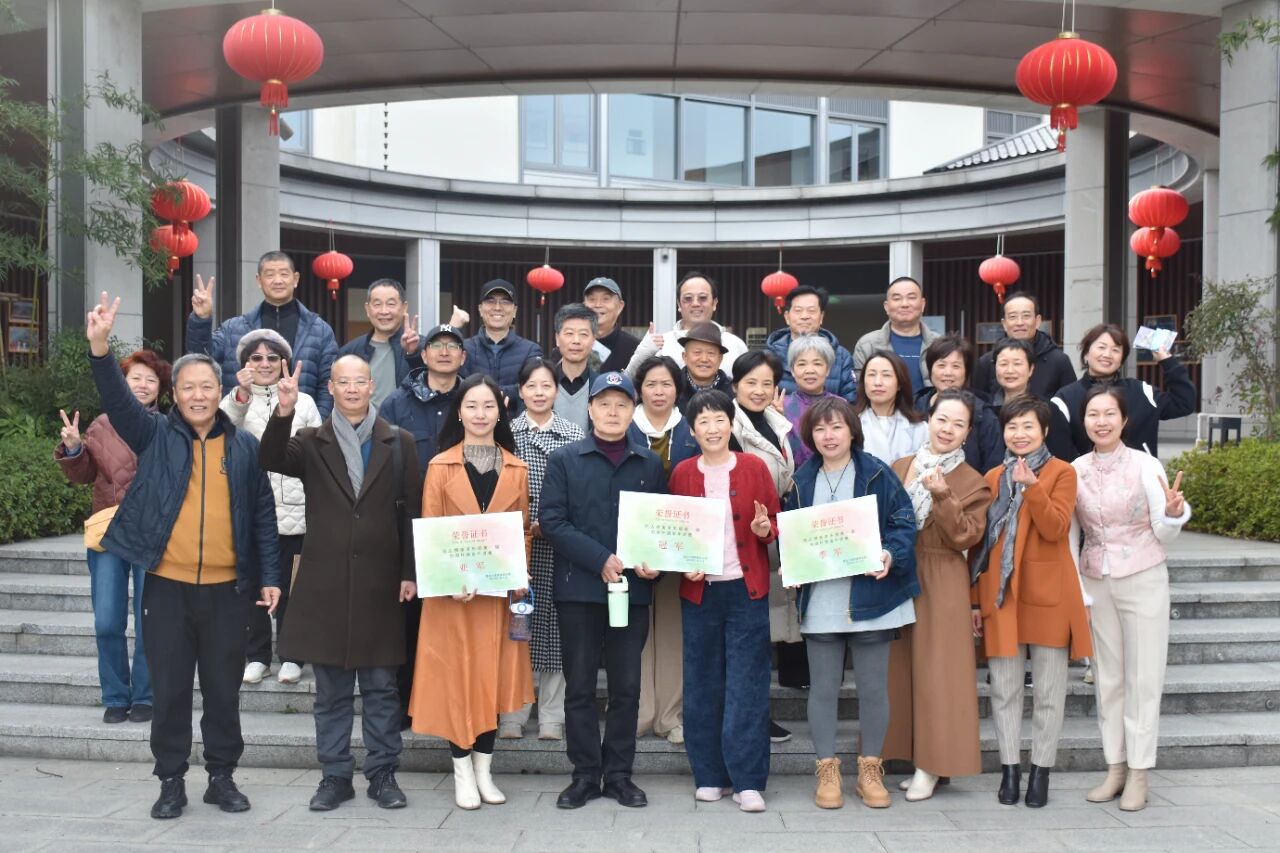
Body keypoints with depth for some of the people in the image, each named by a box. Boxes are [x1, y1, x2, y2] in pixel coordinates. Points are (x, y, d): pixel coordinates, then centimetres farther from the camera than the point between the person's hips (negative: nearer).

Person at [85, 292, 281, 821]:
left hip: (225, 588, 1)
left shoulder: (244, 446, 5)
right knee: (170, 689, 8)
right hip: (167, 586, 0)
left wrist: (270, 575, 2)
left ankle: (222, 777, 23)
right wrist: (100, 348, -33)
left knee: (223, 689, 9)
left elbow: (263, 515, 7)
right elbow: (118, 399, -16)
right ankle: (171, 781, 22)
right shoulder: (155, 435, 2)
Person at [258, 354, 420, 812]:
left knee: (381, 686, 7)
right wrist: (283, 412, -29)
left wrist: (409, 573, -2)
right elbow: (271, 460, -13)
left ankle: (383, 774, 18)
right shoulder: (311, 442, 7)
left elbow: (410, 511, 3)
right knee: (331, 690, 9)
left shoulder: (398, 442, 5)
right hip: (325, 584, 1)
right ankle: (336, 775, 20)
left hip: (379, 583, -1)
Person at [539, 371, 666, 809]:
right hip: (578, 589, -1)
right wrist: (600, 559, -15)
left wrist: (654, 561, -9)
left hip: (633, 589, 2)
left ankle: (619, 774, 20)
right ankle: (585, 774, 17)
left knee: (626, 686, 7)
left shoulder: (650, 464, 9)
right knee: (580, 686, 6)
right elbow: (551, 520, -6)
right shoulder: (564, 459, 3)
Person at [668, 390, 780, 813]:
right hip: (699, 589, 2)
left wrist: (765, 529, -15)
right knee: (703, 684, 7)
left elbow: (775, 522, 7)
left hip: (747, 588, -1)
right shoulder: (682, 473, 4)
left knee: (748, 684, 0)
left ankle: (748, 780, 7)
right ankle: (710, 775, 19)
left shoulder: (754, 467, 1)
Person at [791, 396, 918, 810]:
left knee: (873, 688, 6)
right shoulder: (802, 480, 7)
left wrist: (891, 553, -21)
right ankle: (827, 771, 19)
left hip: (870, 597, -2)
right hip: (820, 601, 2)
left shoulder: (877, 474, -1)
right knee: (823, 688, 6)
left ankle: (870, 769, 21)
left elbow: (904, 522, -3)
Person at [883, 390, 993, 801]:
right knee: (897, 670, 8)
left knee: (935, 673, -1)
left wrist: (943, 498, -23)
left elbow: (966, 538, -13)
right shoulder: (899, 467, 9)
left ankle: (930, 765, 7)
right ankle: (905, 754, 19)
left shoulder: (973, 483, -2)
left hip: (941, 586, -4)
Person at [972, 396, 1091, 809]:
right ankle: (1010, 770, 15)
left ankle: (1041, 771, 14)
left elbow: (1055, 529, -12)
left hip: (1047, 594, -3)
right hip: (1000, 593, 3)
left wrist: (1032, 487, -24)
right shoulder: (992, 478, 12)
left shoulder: (1062, 472, 2)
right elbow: (978, 541, 12)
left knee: (1048, 690, 4)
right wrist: (974, 599, 8)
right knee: (1004, 689, 5)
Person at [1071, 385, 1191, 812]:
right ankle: (1115, 768, 21)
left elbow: (1163, 535, -5)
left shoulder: (1145, 465, -8)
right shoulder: (1075, 470, 1)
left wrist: (1173, 511, -26)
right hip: (1095, 585, 3)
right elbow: (1070, 535, 7)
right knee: (1107, 677, 10)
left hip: (1143, 581, -3)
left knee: (1143, 677, 3)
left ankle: (1138, 773, 13)